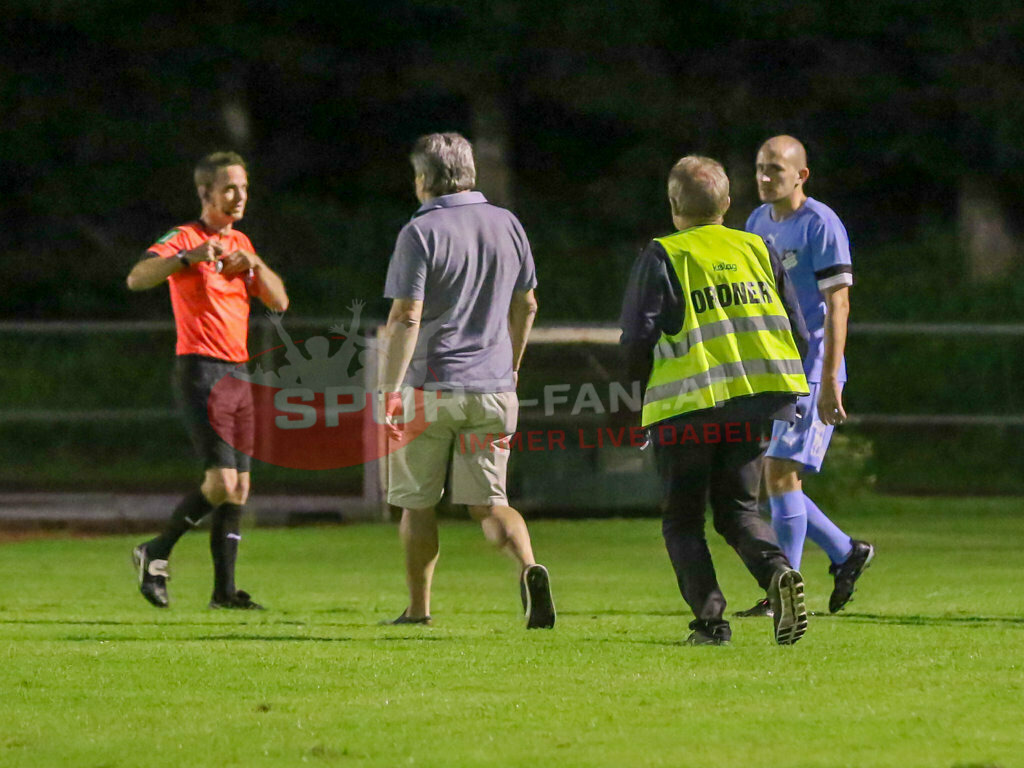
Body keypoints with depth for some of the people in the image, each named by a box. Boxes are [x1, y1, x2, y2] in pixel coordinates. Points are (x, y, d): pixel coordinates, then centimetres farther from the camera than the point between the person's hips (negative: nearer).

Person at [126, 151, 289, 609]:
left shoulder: (240, 243, 17)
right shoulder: (185, 239, -6)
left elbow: (278, 302, 13)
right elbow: (136, 279, -21)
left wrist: (254, 264, -5)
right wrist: (189, 258, -35)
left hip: (238, 373, 8)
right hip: (201, 370, -8)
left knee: (239, 487, 5)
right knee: (222, 481, -16)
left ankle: (224, 589, 9)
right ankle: (156, 554, 1)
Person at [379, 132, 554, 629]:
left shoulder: (421, 232, -11)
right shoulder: (507, 225, 7)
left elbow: (406, 318, -17)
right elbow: (526, 306, 16)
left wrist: (390, 391, -16)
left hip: (430, 388, -4)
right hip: (492, 391, 4)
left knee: (417, 503, 10)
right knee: (488, 502, 5)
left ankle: (418, 609, 16)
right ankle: (528, 567, -22)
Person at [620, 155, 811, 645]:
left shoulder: (662, 258, -2)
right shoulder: (757, 250, 11)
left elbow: (636, 342, -7)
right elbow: (798, 334, 9)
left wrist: (643, 376, 13)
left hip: (688, 406, -4)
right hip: (758, 405, 4)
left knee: (682, 519, 11)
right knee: (736, 508, 15)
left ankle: (710, 618, -5)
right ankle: (778, 571, -15)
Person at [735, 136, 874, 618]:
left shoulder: (821, 225, -11)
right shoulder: (758, 222, 13)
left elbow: (838, 305, -15)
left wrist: (829, 380, -21)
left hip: (810, 367, -8)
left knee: (780, 472, -14)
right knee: (766, 480, 6)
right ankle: (847, 552, 24)